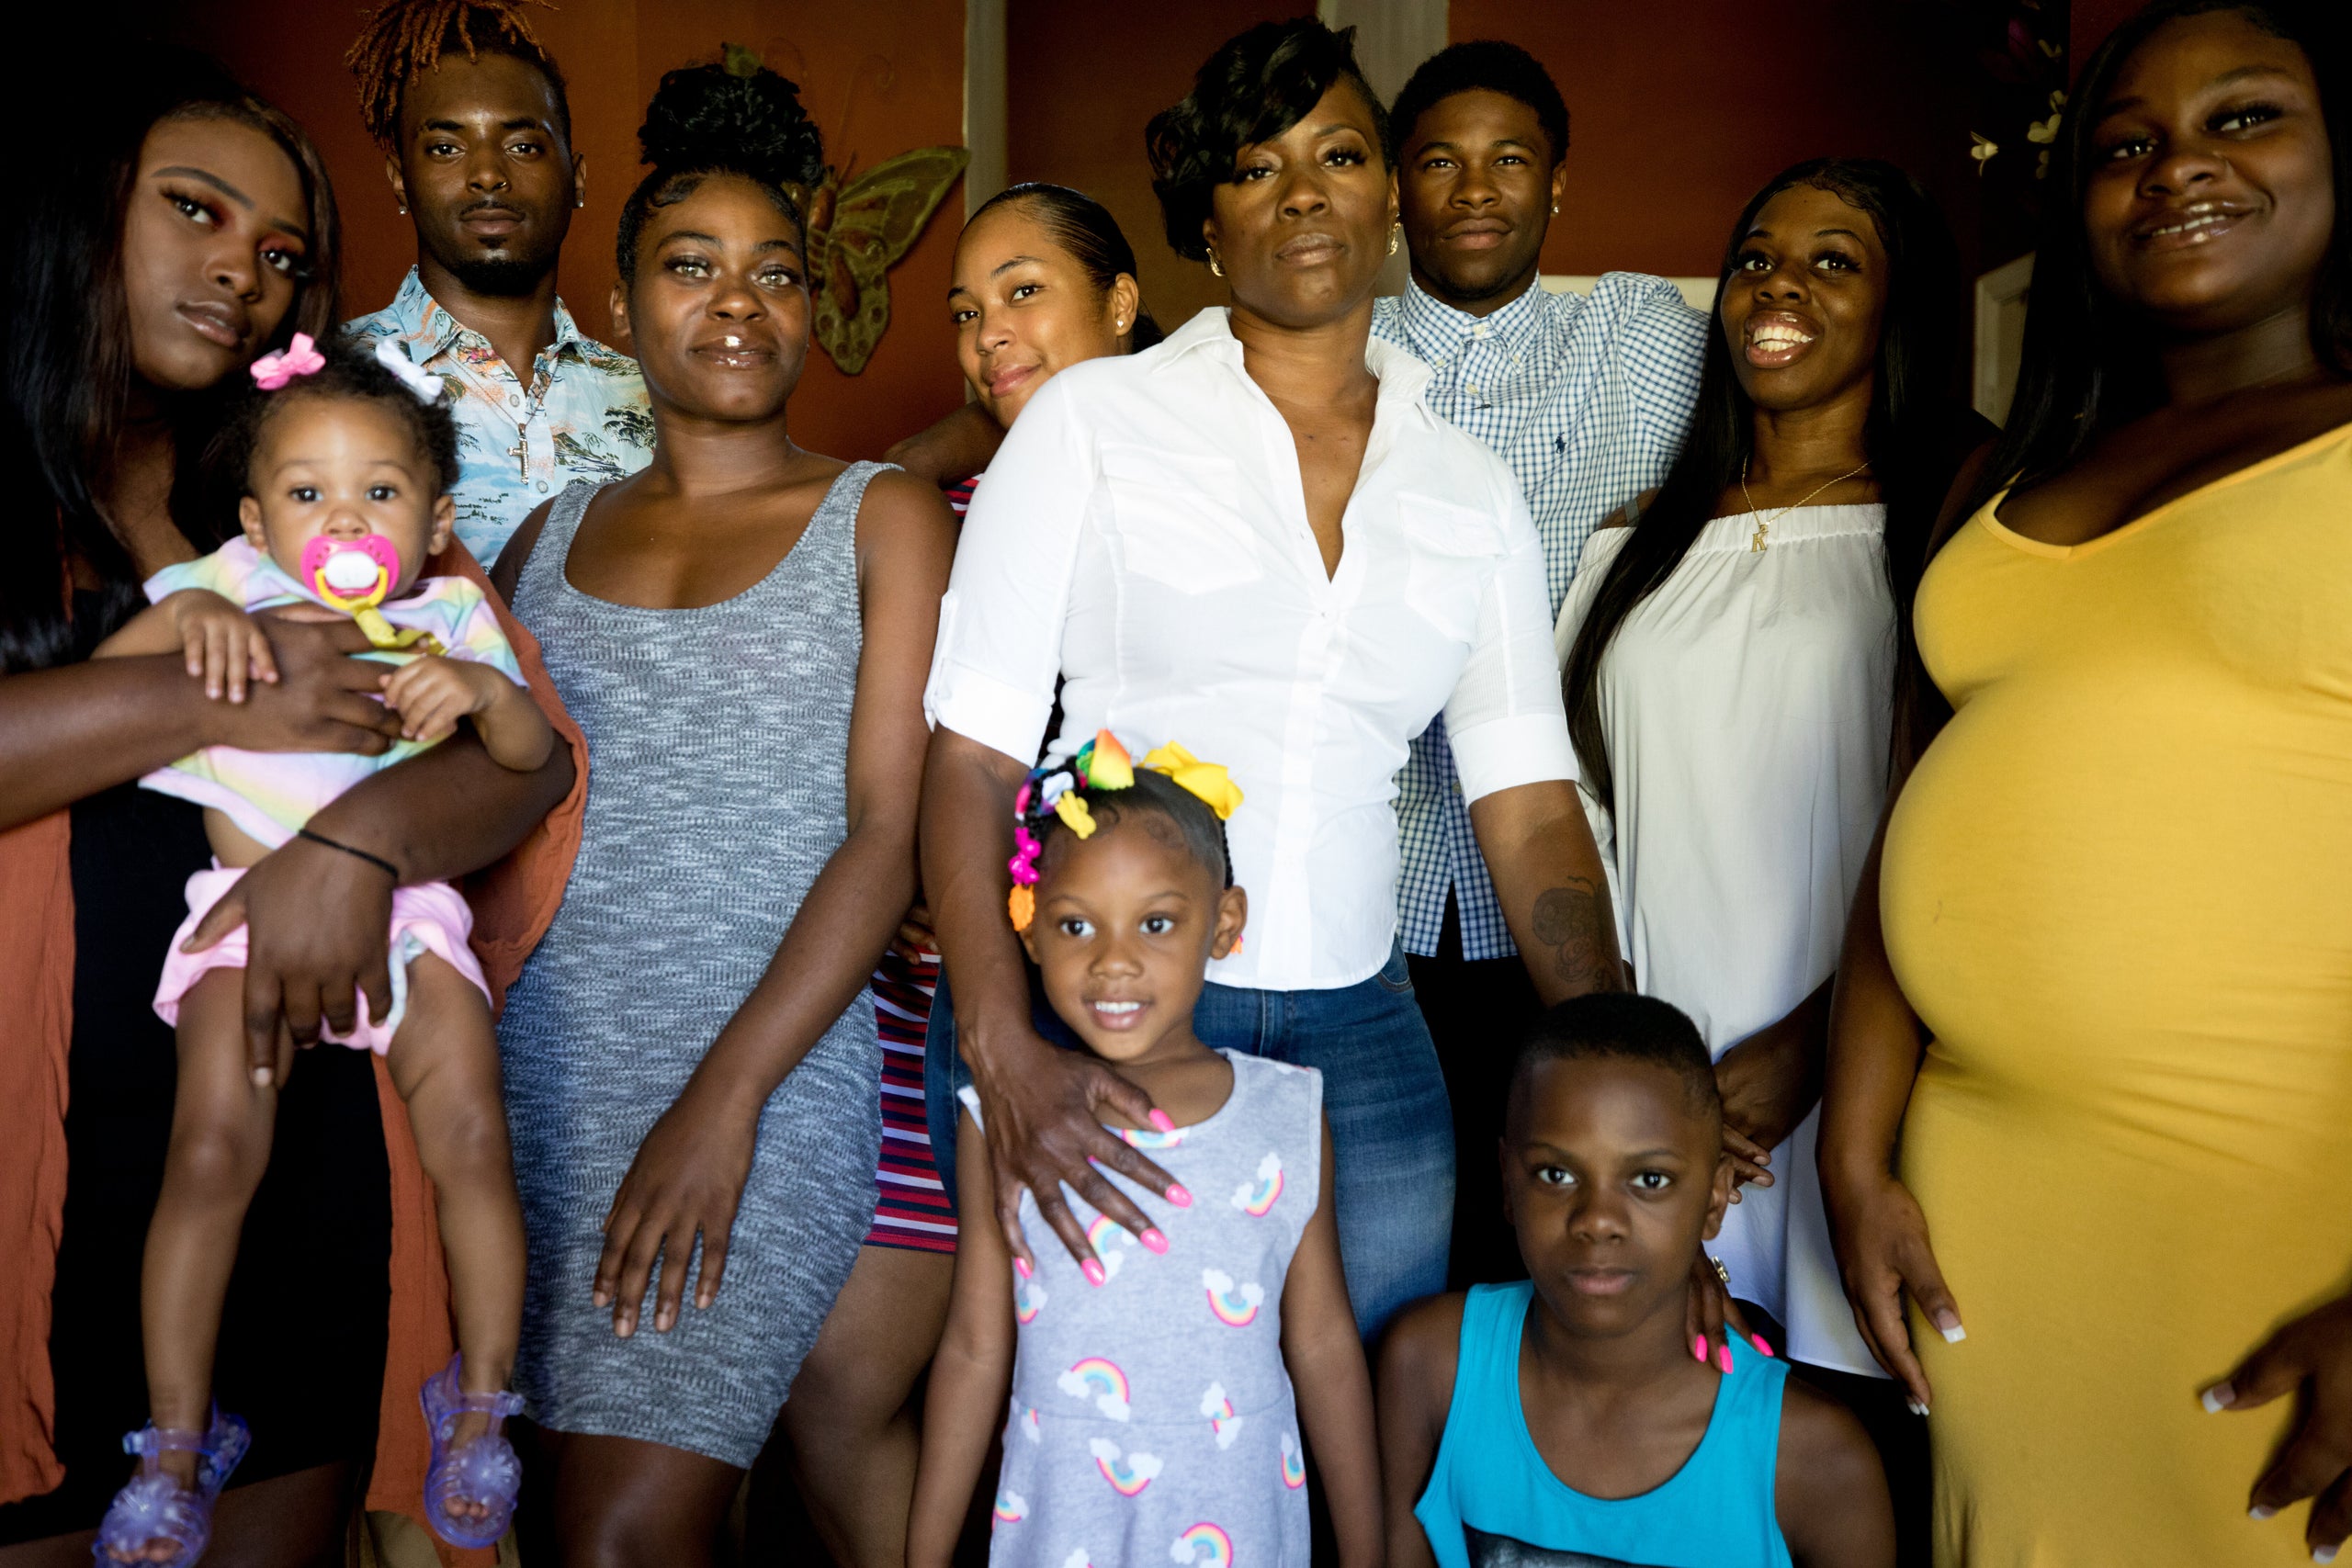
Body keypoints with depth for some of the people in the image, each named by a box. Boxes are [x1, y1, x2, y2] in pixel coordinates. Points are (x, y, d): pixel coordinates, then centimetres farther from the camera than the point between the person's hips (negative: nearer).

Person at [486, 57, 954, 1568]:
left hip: (769, 1084, -4)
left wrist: (725, 1094, -14)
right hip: (537, 1077, 4)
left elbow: (889, 834, -6)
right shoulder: (553, 533, 15)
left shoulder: (883, 519, 2)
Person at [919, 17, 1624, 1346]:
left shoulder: (1474, 492, 9)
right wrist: (1003, 1051, -19)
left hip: (1360, 1028, 3)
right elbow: (970, 753, -7)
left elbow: (1532, 805, 5)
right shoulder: (1094, 420, -1)